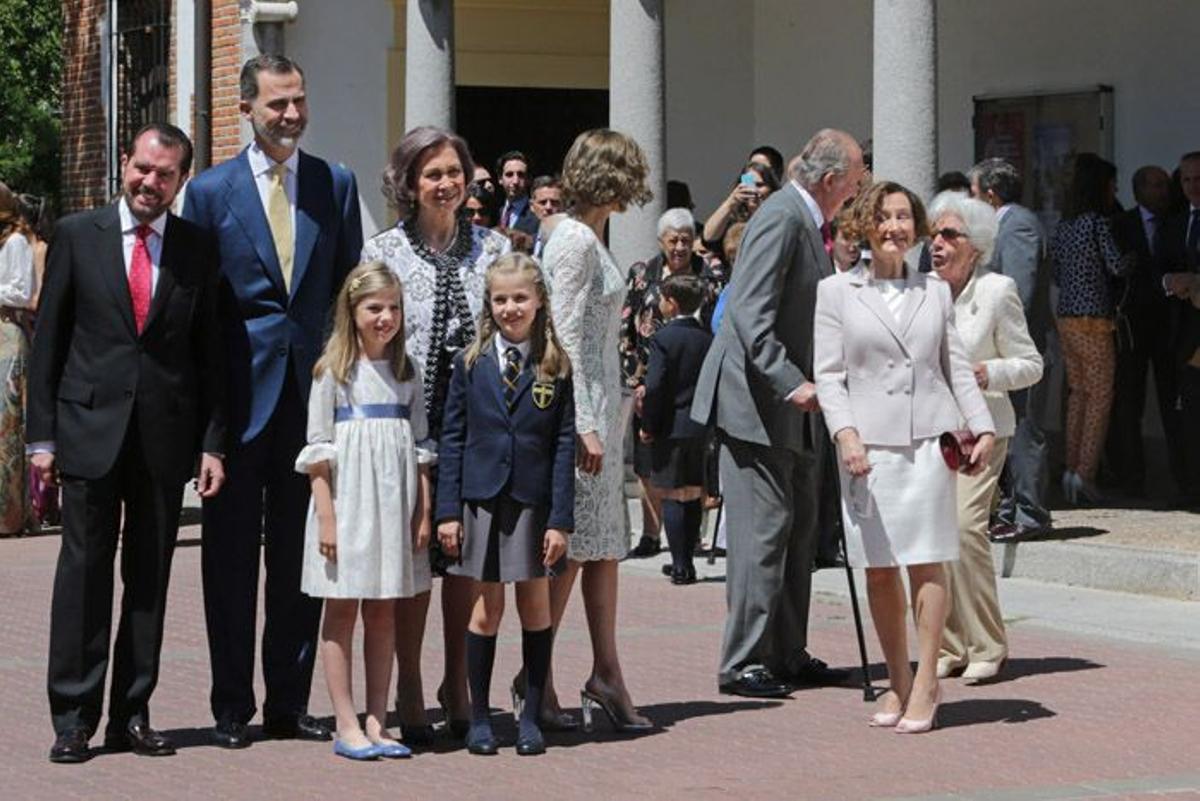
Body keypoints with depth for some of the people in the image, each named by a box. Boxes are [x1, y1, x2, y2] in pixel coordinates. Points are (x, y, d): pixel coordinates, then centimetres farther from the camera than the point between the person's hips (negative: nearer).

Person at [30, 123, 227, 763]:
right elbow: (48, 341, 3)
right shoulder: (77, 236, 3)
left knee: (151, 577, 6)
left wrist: (213, 442, 1)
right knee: (84, 571, 0)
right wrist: (41, 436, -2)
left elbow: (210, 352, 8)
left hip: (166, 437, 2)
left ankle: (132, 715, 13)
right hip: (90, 429, -2)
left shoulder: (198, 249, 6)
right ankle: (73, 720, 4)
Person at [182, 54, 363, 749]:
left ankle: (289, 702, 14)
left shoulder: (336, 184, 8)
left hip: (314, 390, 2)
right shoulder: (211, 191, 1)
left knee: (301, 554, 6)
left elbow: (351, 287, 11)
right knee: (232, 555, 3)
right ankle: (232, 707, 10)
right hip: (239, 397, -2)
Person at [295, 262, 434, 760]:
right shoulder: (334, 372, -3)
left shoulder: (406, 374, 10)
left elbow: (421, 448, 11)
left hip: (394, 506, 4)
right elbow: (317, 452, -5)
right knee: (342, 611, 0)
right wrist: (326, 515, -12)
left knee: (383, 612, 7)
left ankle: (377, 722, 11)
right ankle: (346, 726, 2)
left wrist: (424, 512, 4)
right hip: (346, 500, -4)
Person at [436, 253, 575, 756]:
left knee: (535, 604, 6)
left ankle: (531, 716, 13)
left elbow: (565, 445, -1)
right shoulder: (470, 365, 3)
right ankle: (479, 718, 10)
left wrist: (561, 519, -7)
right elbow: (452, 438, 4)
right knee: (487, 606, 3)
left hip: (535, 502, 0)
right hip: (483, 501, 0)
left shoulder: (556, 367, 0)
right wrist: (448, 510, -2)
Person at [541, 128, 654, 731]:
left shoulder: (588, 239, 17)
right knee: (572, 549, -6)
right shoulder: (575, 241, -12)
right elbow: (565, 339, -18)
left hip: (599, 409, 10)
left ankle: (606, 677, 12)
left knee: (604, 546, 9)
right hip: (581, 411, -10)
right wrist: (582, 426, -21)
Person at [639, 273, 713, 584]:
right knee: (693, 495, 12)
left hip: (671, 428, -5)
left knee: (672, 497, -1)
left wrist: (648, 426, -6)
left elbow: (654, 386, -16)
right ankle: (686, 561, 17)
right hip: (701, 427, 5)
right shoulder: (708, 337, 3)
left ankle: (681, 566, -5)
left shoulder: (664, 337, -12)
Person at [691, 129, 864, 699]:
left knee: (797, 529, 12)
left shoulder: (807, 223, 16)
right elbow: (751, 314, -24)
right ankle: (741, 663, -4)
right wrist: (793, 383, -29)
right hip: (757, 401, -10)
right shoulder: (780, 219, -15)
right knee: (764, 530, -8)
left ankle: (787, 655, 19)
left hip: (791, 405, 10)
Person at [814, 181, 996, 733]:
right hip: (868, 442, -1)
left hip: (928, 438, 1)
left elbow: (957, 368, 14)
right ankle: (897, 682, 13)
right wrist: (846, 434, -12)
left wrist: (984, 427, 2)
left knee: (926, 562, -4)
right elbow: (829, 375, 1)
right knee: (878, 567, 2)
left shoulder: (935, 292, 13)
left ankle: (926, 683, 0)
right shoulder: (836, 293, 6)